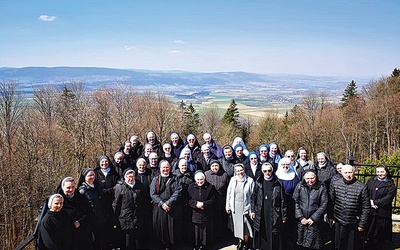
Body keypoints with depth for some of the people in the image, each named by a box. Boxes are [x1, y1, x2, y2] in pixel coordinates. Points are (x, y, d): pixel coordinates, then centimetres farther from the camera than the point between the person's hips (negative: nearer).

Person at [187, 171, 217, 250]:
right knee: (196, 231, 5)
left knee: (206, 231, 6)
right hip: (195, 214, 1)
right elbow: (188, 200, 1)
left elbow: (213, 200, -3)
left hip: (207, 214, -1)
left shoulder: (210, 187, -1)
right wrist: (196, 204, -16)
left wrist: (203, 204, -16)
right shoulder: (191, 187, 3)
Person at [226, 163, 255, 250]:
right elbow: (229, 193, 4)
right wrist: (228, 206, 5)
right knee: (237, 224, 13)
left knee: (245, 224, 5)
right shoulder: (232, 180, -2)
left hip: (245, 206, -3)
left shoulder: (250, 180, -11)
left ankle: (246, 243, 26)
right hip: (235, 206, 3)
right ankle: (240, 241, 33)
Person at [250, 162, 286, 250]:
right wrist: (252, 210, 6)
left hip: (274, 214, -2)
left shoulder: (278, 183, -3)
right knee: (262, 235, 9)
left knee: (274, 236, 1)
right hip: (261, 214, 2)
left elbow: (282, 200, -2)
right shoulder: (258, 182, 4)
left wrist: (284, 216, -3)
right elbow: (253, 197, 11)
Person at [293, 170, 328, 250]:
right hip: (301, 221, 1)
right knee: (301, 243, 6)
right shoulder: (299, 186, 0)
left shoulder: (321, 188, -3)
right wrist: (300, 217, -6)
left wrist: (313, 218, -8)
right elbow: (295, 202, 0)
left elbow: (323, 205, -3)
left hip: (315, 221, -1)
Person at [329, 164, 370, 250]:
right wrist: (331, 217, 6)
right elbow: (331, 202, 6)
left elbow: (366, 207, -7)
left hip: (354, 224, -2)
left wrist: (362, 224, -7)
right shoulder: (335, 184, -3)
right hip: (339, 222, 2)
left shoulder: (362, 187, -11)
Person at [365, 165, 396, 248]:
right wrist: (370, 201, -13)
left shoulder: (390, 184, -2)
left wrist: (375, 202, -16)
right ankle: (370, 245, 28)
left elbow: (388, 198, -12)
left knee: (379, 234, 5)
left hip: (382, 213, -3)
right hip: (369, 211, 3)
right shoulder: (371, 180, 8)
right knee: (370, 231, 11)